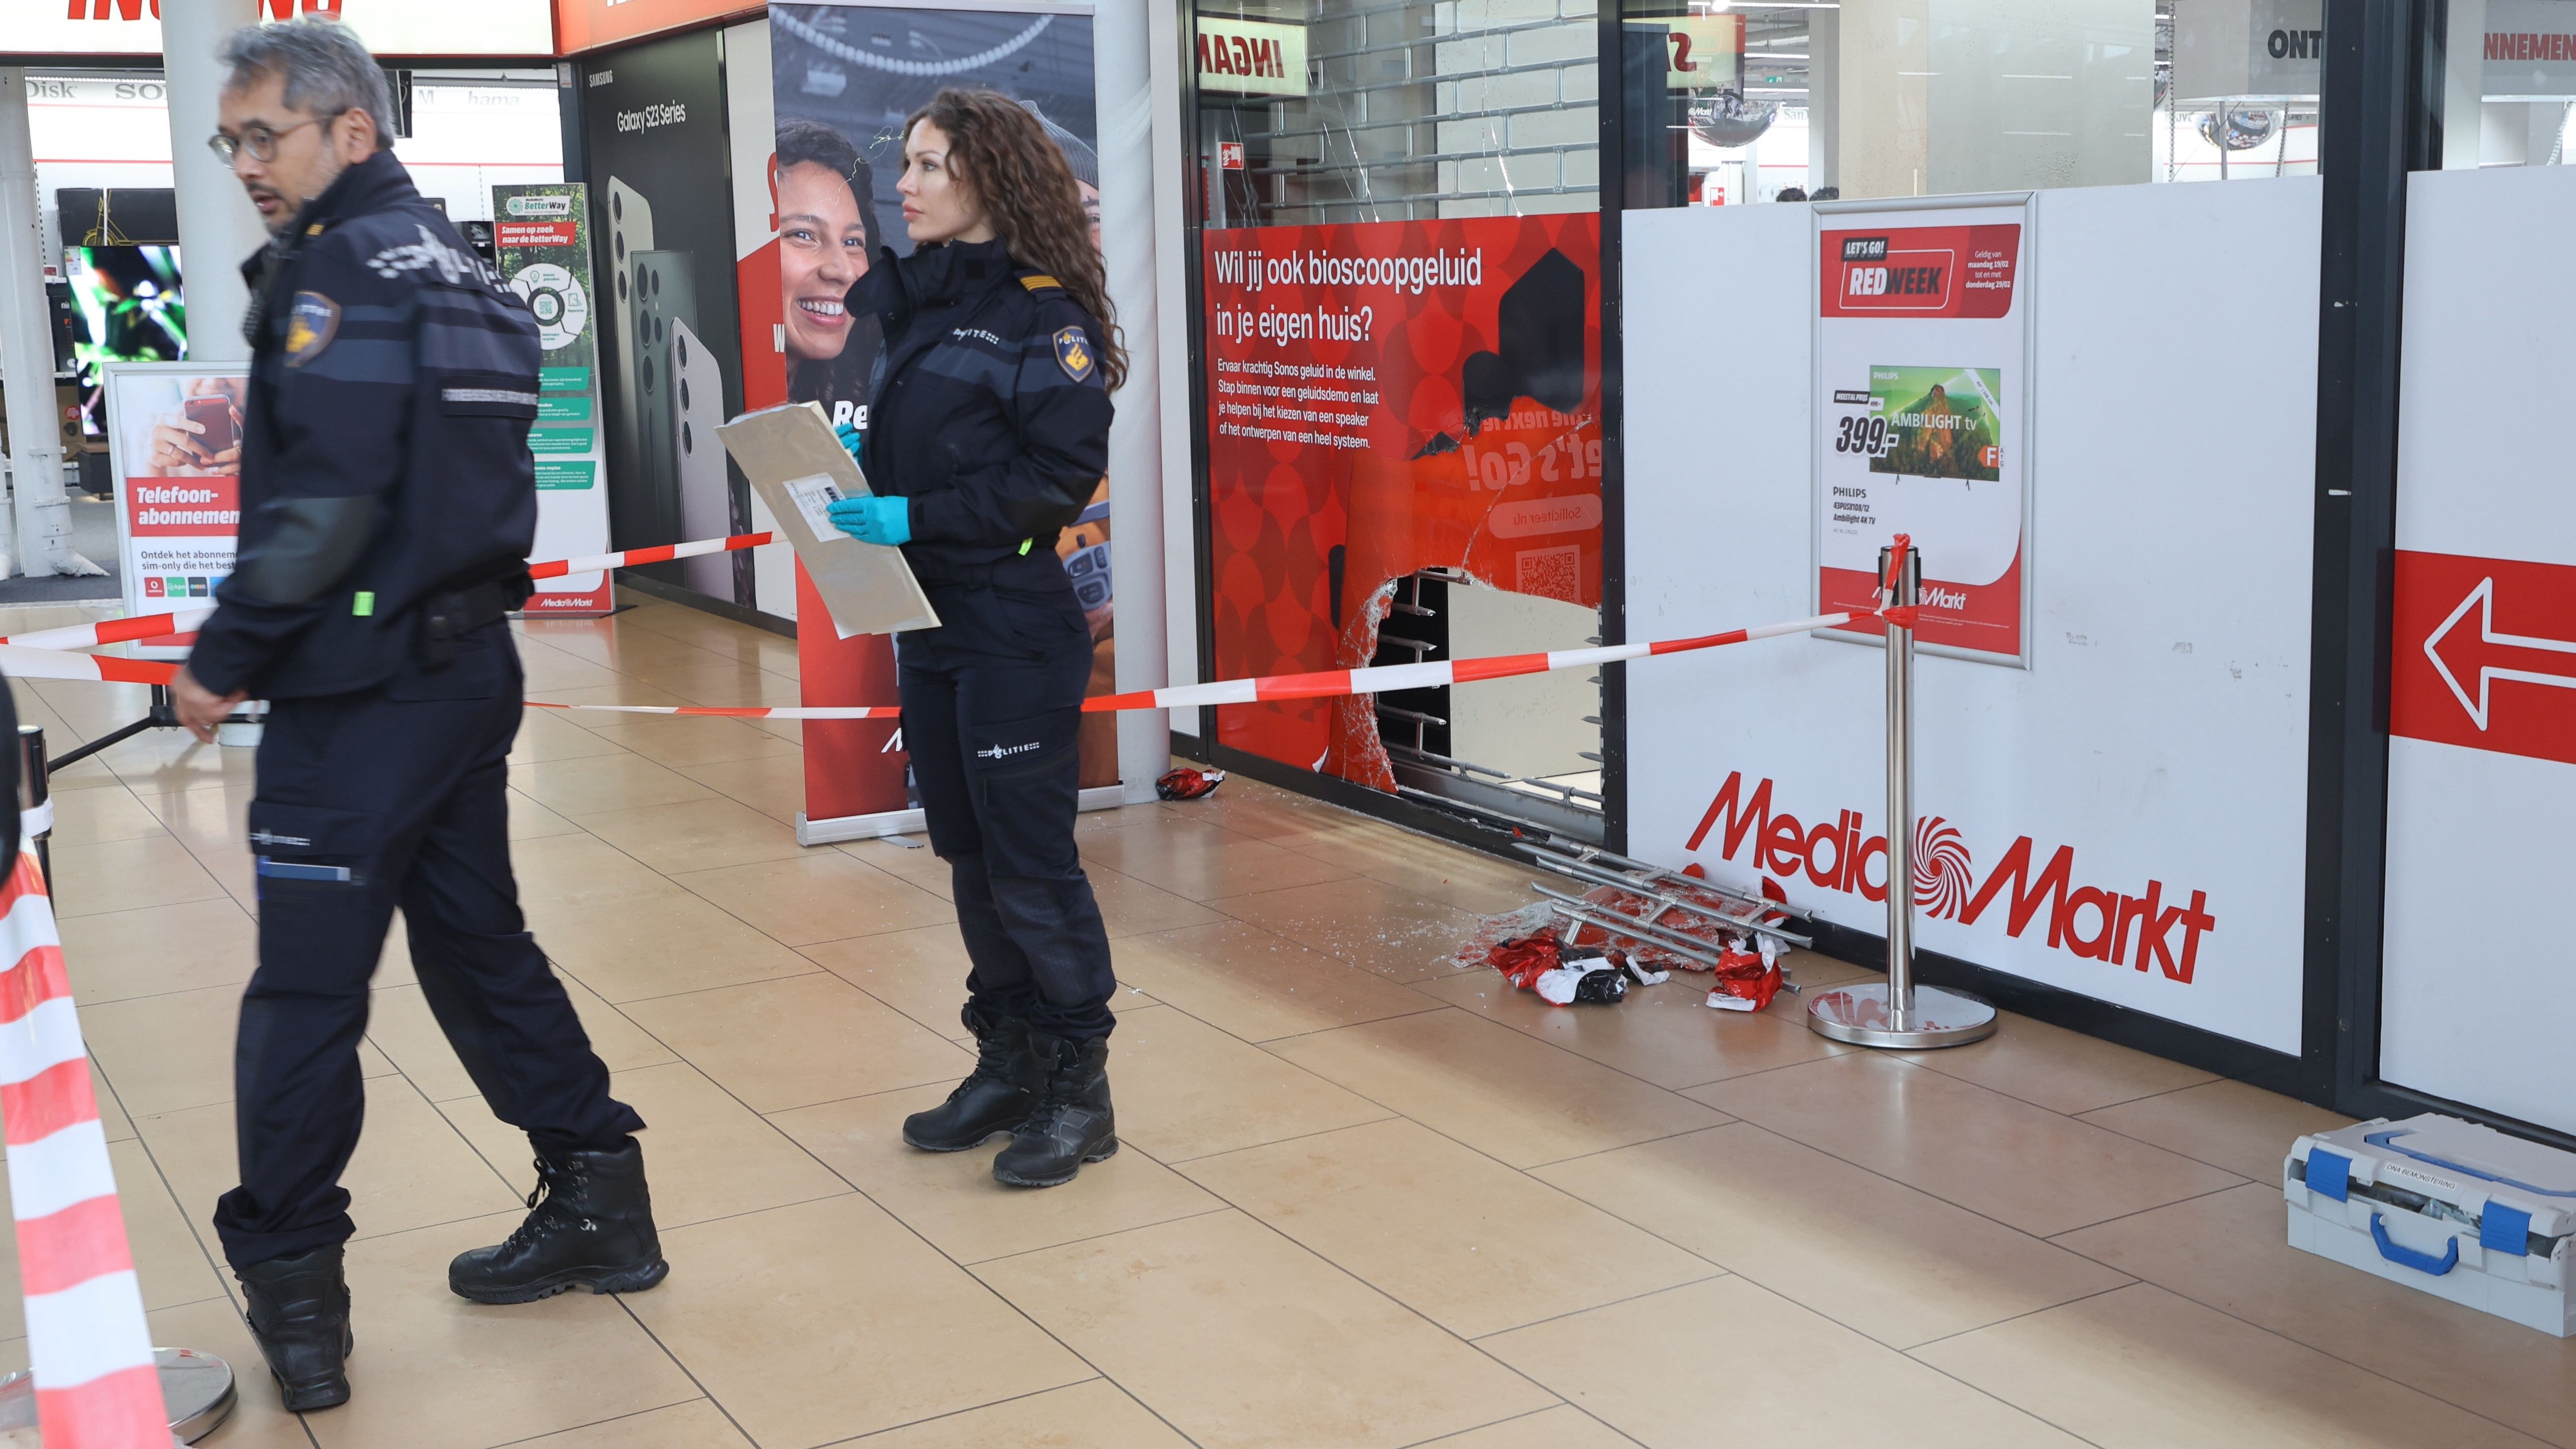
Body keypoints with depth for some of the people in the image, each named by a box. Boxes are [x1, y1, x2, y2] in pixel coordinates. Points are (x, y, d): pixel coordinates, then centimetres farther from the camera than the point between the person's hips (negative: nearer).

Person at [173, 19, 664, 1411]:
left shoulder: (344, 266, -12)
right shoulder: (453, 264, 16)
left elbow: (328, 499, -20)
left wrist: (223, 656, -12)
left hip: (363, 685, -9)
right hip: (468, 657, 9)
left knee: (305, 992, -2)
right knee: (474, 937, 17)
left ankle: (289, 1283, 6)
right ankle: (598, 1202, 23)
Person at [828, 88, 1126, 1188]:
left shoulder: (1046, 313, -11)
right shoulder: (913, 301, 12)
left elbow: (1062, 474, -17)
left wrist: (916, 516, -20)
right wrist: (858, 459, -2)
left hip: (1015, 630, -8)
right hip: (928, 624, 8)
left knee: (1032, 866, -1)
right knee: (970, 856, 14)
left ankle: (1078, 1088, 12)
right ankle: (1008, 1064, 27)